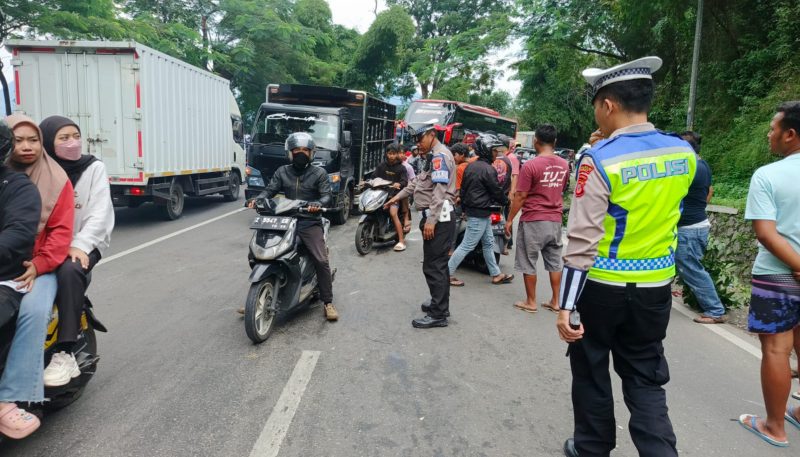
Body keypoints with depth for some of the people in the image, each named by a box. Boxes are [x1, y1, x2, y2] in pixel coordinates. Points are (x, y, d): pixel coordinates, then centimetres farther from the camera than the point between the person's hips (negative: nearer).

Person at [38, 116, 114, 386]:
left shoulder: (94, 168, 2)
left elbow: (100, 213, -8)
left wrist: (80, 245, -23)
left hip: (82, 244, -3)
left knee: (69, 270, -34)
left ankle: (65, 353, -32)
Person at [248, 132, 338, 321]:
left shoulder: (319, 173, 4)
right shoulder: (282, 172, 14)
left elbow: (327, 196, -6)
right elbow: (270, 190, 6)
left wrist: (317, 204, -29)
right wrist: (257, 200, -15)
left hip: (310, 223, -3)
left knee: (321, 260, -19)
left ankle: (328, 302, -6)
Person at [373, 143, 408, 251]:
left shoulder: (401, 168, 5)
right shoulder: (381, 166, 14)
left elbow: (405, 181, -4)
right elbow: (374, 177, 12)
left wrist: (399, 184, -26)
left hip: (394, 194, -5)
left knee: (393, 213, -23)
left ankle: (401, 241, -23)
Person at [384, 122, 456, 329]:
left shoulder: (440, 156, -13)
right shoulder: (433, 156, 22)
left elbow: (439, 192, -22)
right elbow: (418, 182, 31)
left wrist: (431, 221, -25)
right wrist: (398, 197, 31)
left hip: (438, 218, -11)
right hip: (436, 217, 11)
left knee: (433, 266, -8)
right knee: (438, 264, 17)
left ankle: (438, 315, -3)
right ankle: (440, 304, 27)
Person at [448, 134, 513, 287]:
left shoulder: (471, 166, 9)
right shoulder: (488, 169, -18)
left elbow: (463, 188, 13)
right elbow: (496, 191, -11)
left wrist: (464, 207, 21)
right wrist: (505, 201, 9)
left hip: (471, 209, 10)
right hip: (480, 214, -10)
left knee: (488, 244, 17)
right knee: (467, 246, -3)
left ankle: (496, 274, 26)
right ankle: (447, 274, 3)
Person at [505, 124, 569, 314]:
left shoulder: (531, 165, -16)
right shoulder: (564, 165, 4)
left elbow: (520, 196, -13)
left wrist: (510, 219, -4)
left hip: (533, 221, -6)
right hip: (555, 220, 6)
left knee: (528, 263, 6)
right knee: (555, 262, 13)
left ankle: (531, 302, 13)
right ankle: (555, 302, 19)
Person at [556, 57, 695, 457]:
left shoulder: (600, 160, -18)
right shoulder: (684, 154, 0)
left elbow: (583, 239, -21)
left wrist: (566, 305, -17)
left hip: (601, 287, -4)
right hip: (655, 288, 5)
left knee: (592, 373, 16)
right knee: (645, 378, 18)